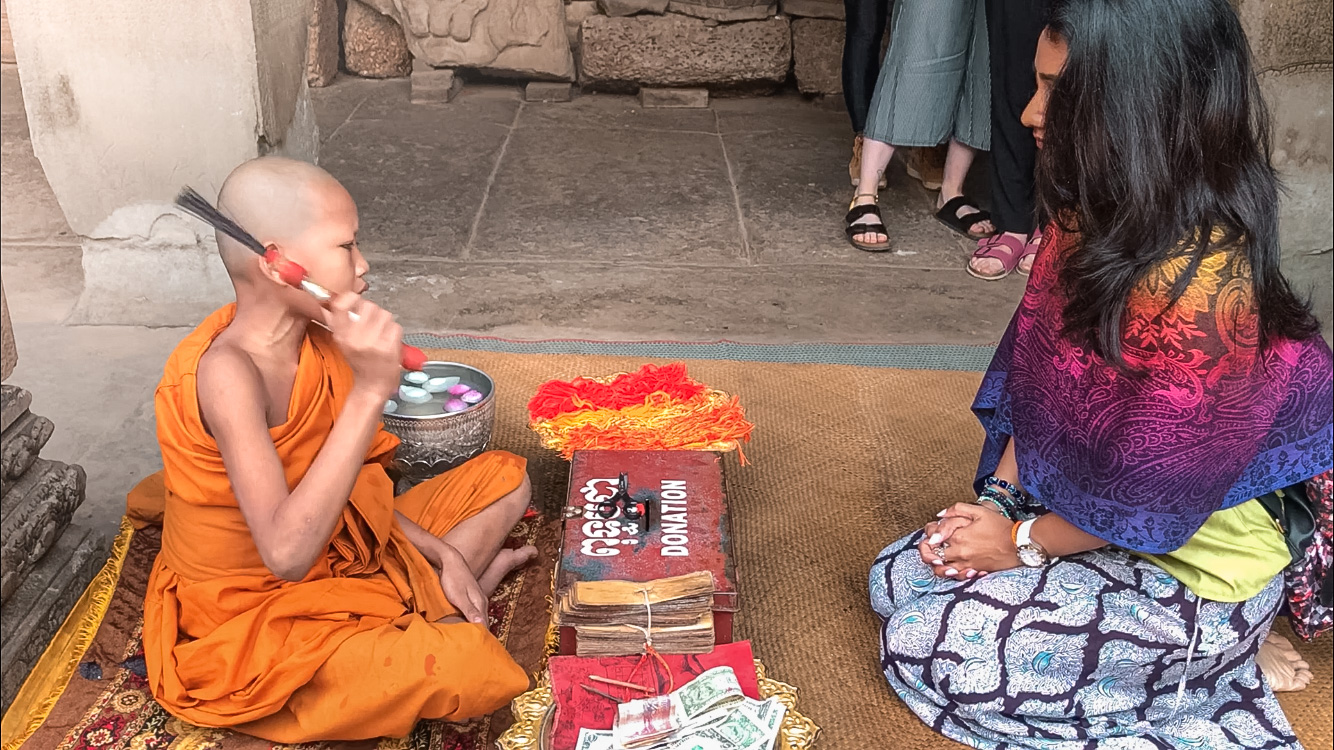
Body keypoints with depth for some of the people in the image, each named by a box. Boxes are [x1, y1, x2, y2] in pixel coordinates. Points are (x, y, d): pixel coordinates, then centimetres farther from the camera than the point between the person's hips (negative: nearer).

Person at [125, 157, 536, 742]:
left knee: (505, 477, 13)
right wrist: (370, 390, -43)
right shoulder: (228, 371, -31)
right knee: (462, 666, -27)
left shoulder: (313, 339, -5)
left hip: (336, 554, 8)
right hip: (251, 618, -8)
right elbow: (287, 554, -42)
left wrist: (438, 552, -2)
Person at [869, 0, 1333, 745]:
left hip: (1192, 572, -9)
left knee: (920, 645, -8)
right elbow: (1036, 378, 3)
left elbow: (1152, 501, -24)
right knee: (896, 578, 11)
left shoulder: (1205, 287, -33)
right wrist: (997, 500, -6)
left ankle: (1218, 657, 3)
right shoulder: (1093, 220, -6)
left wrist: (1023, 542, -12)